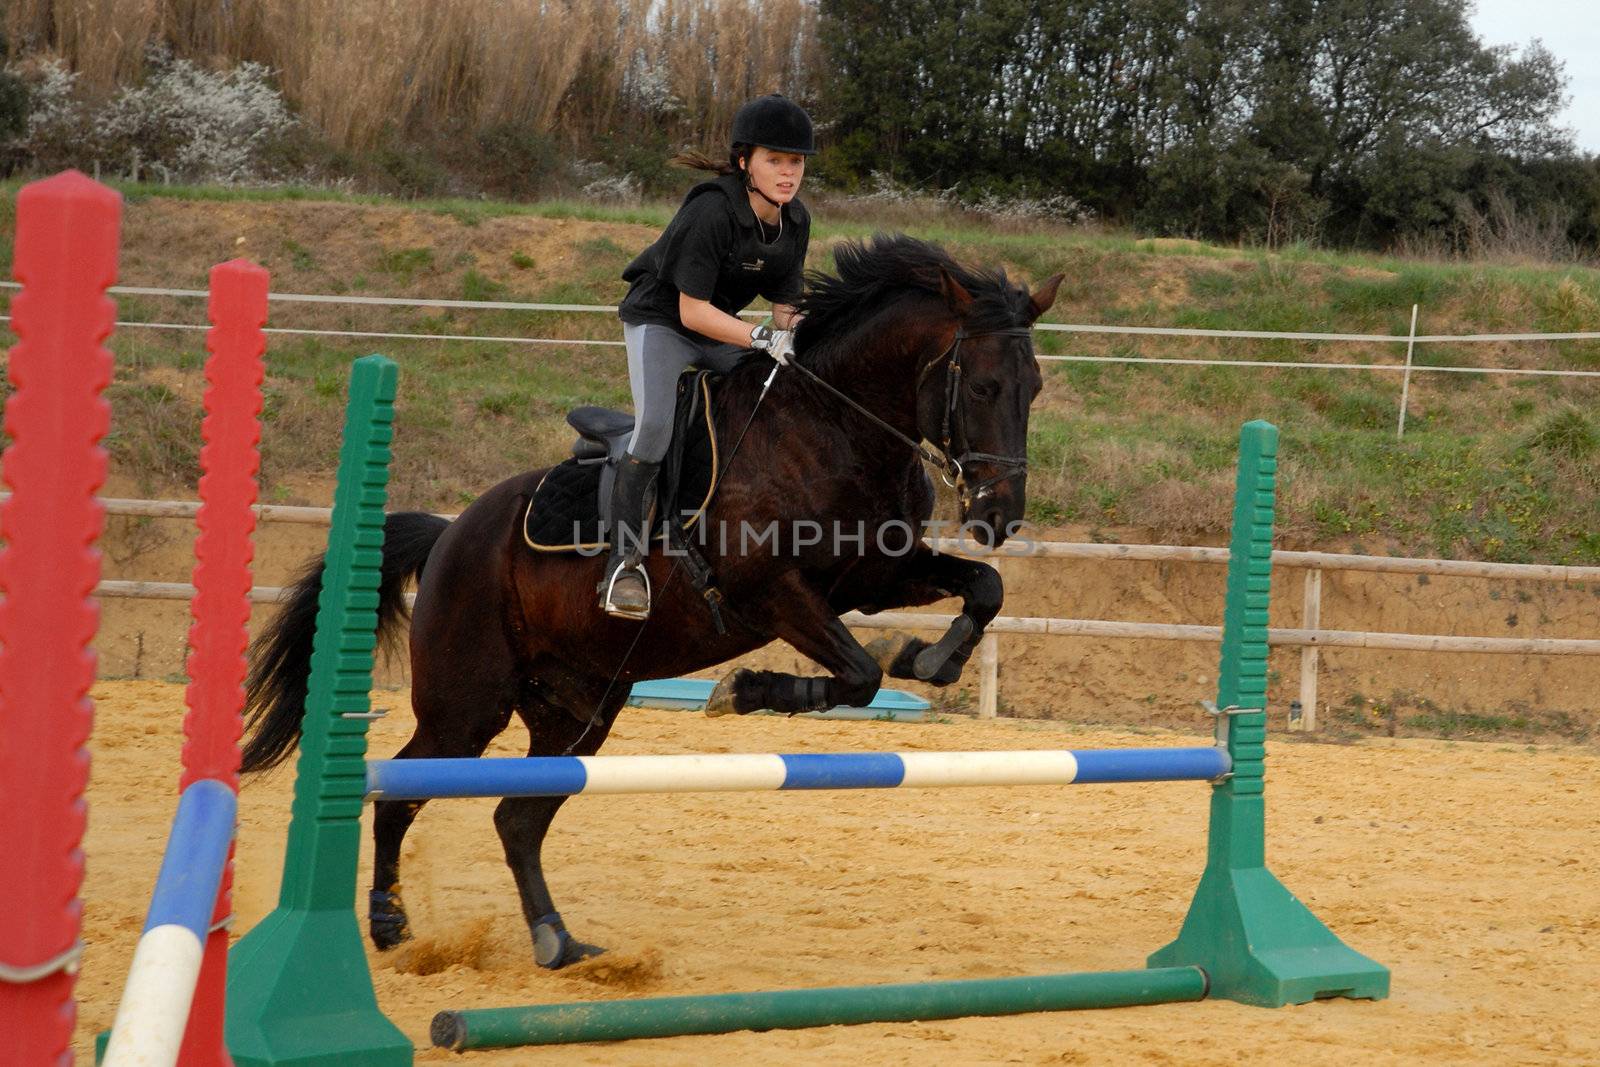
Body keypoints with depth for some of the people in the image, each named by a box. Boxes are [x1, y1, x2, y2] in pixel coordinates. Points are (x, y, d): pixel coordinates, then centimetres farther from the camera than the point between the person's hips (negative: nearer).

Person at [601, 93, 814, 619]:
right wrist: (761, 337, -34)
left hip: (721, 330, 8)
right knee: (654, 427, -27)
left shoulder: (795, 220, -5)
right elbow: (692, 310, -27)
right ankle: (624, 565, -25)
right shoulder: (712, 210, -27)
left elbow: (785, 304, 4)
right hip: (661, 321, -8)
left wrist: (789, 337, -19)